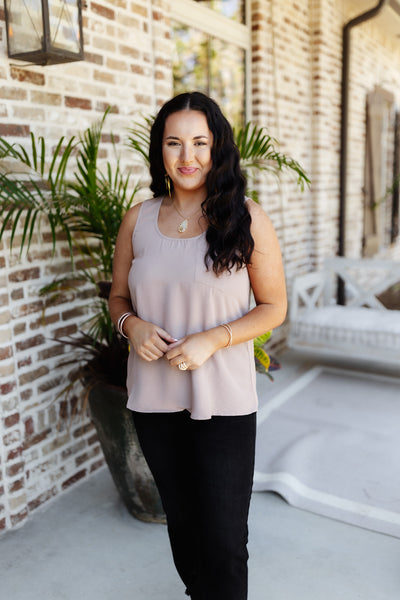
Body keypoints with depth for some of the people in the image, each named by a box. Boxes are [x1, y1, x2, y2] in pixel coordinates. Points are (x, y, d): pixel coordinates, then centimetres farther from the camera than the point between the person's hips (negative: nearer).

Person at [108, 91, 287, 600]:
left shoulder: (246, 218, -7)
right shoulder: (138, 219, 2)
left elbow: (273, 307, -3)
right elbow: (118, 297, 12)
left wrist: (211, 339, -18)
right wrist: (132, 325, -11)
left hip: (224, 402, -3)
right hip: (154, 398, 4)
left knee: (224, 540, 5)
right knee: (181, 520, 22)